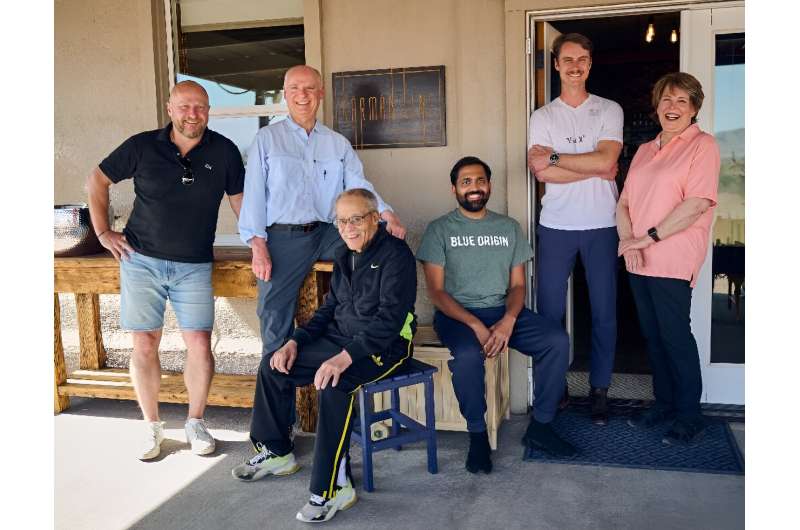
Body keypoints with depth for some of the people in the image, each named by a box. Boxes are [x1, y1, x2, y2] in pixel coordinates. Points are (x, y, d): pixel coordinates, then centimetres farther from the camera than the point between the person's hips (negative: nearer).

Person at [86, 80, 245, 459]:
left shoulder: (223, 151, -2)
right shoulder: (142, 146, -4)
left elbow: (238, 199, 8)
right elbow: (97, 181, 8)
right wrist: (103, 232, 4)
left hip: (194, 267, 0)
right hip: (142, 261, 0)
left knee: (200, 346, -3)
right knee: (144, 346, 4)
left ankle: (196, 422, 18)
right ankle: (152, 427, 20)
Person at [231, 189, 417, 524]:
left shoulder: (395, 254, -15)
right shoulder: (345, 256, 12)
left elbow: (390, 317, -25)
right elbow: (329, 308, 18)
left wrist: (345, 357, -33)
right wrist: (296, 341, 4)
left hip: (384, 346, -9)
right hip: (340, 338, 9)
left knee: (333, 383, -35)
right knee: (273, 365, 3)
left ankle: (333, 488, -25)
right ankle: (276, 452, 19)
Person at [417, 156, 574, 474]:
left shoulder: (509, 227, 13)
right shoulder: (439, 230, 1)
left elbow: (518, 285, 9)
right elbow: (436, 291, -6)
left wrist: (508, 320, -13)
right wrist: (475, 325, -20)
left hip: (503, 311, 4)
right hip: (457, 313, -3)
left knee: (557, 340, -19)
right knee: (468, 355, -35)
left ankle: (540, 426, -3)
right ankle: (477, 435, -12)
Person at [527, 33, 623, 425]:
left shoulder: (609, 110, 5)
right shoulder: (542, 117, 6)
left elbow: (605, 159, -12)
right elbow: (541, 173, -9)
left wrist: (554, 158, -9)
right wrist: (596, 169, -10)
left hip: (601, 226, 0)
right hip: (555, 226, 1)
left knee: (604, 312, 5)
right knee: (549, 311, 4)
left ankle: (599, 390, 18)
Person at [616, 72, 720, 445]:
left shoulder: (702, 145, -3)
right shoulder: (645, 150, 18)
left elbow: (698, 203, -15)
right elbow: (624, 201, 13)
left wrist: (649, 237, -16)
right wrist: (628, 240, -6)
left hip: (673, 261, -6)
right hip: (638, 261, 7)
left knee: (675, 335, -3)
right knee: (652, 335, 12)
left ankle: (689, 414, 11)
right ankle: (664, 403, 25)